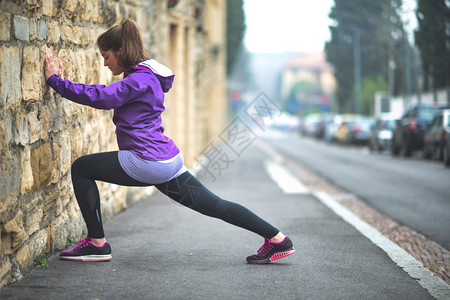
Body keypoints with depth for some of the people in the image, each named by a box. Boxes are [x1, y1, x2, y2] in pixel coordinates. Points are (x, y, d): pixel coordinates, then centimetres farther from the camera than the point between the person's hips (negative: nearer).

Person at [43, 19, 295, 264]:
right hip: (168, 160, 10)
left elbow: (102, 97, -23)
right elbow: (106, 95, 24)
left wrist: (55, 80, -17)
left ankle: (97, 243, 2)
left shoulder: (141, 80, -12)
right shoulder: (145, 77, 18)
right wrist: (63, 82, 17)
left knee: (81, 168, 1)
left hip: (149, 162, -10)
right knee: (214, 206, 11)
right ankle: (276, 239, 9)